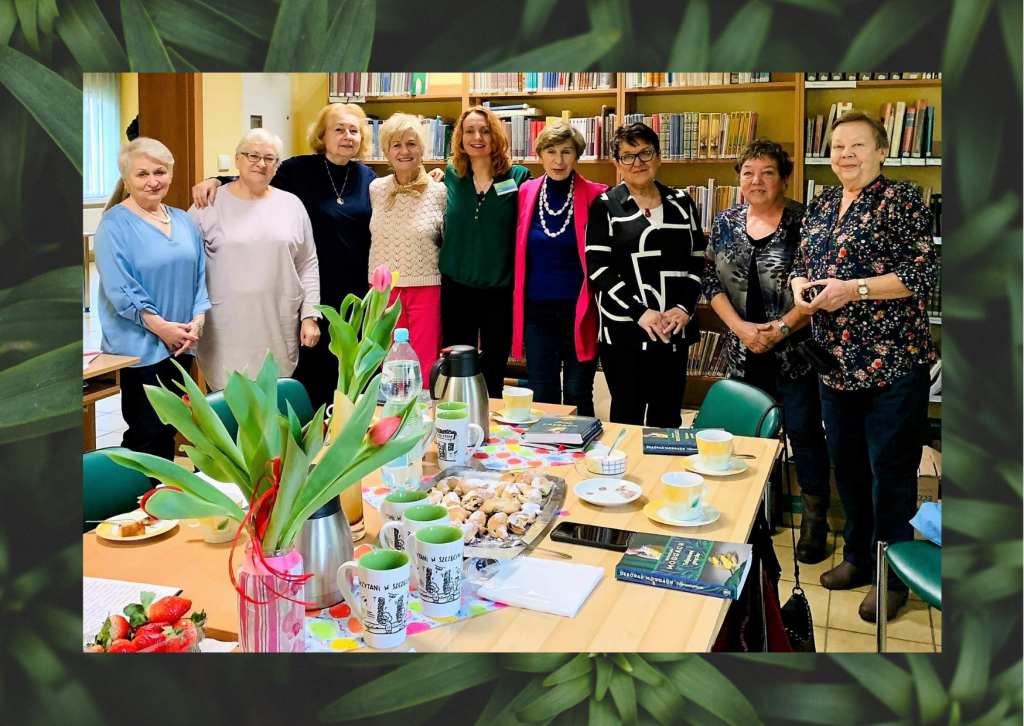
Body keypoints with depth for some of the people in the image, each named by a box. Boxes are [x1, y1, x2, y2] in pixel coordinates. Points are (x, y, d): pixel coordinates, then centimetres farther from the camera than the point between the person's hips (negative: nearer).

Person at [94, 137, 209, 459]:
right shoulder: (114, 224, -8)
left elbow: (199, 275, 11)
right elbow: (119, 288, -13)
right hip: (140, 346, -6)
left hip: (181, 345, 6)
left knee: (169, 428, 14)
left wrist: (197, 320, -4)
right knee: (147, 433, -2)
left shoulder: (183, 221, 11)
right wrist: (161, 326, -16)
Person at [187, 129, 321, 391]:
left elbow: (308, 266, 9)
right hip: (226, 331, -2)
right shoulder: (210, 204, 1)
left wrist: (310, 315, 3)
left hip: (279, 331, 2)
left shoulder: (292, 205, 8)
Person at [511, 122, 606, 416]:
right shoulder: (526, 192, 3)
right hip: (536, 310, 3)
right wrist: (517, 306, 7)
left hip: (579, 311, -3)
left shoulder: (594, 196, -6)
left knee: (578, 398, 8)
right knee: (541, 397, 11)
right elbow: (519, 252, 11)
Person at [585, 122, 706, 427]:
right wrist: (639, 311, -16)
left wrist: (685, 308, -7)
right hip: (623, 330, -3)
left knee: (668, 417, 8)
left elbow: (698, 261, 9)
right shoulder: (606, 206, 1)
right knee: (627, 416, 3)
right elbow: (597, 267, -7)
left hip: (674, 329, 3)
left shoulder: (681, 203, 11)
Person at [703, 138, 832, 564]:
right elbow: (711, 281, 3)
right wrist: (741, 328, -10)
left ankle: (815, 520, 17)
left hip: (795, 351, -4)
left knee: (804, 432, 2)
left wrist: (781, 328, -18)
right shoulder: (726, 223, 5)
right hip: (743, 353, 4)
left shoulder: (803, 222, -8)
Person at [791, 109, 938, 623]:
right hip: (835, 362, 7)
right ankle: (858, 556, 33)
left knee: (891, 470, 1)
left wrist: (854, 289, -20)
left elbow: (924, 272, -13)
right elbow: (802, 265, 19)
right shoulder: (820, 206, 13)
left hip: (892, 363, -6)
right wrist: (799, 286, -4)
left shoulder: (900, 201, -7)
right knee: (846, 464, 16)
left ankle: (893, 577, 16)